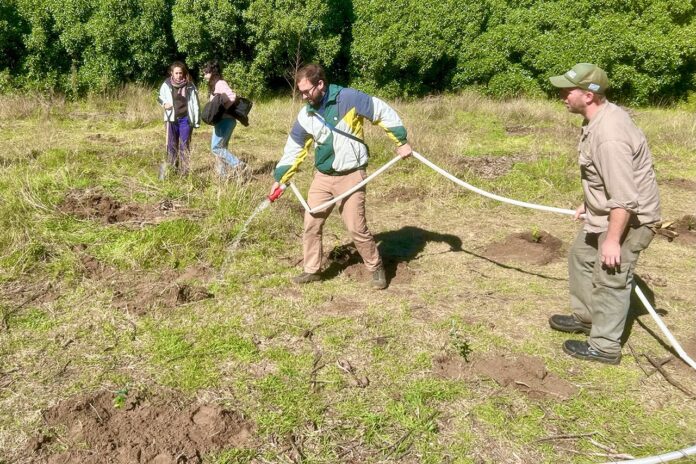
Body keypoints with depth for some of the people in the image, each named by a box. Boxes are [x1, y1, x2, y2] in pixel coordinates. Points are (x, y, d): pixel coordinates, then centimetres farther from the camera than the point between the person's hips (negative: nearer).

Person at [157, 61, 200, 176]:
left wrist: (197, 121, -2)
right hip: (172, 119, 1)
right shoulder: (166, 85, -1)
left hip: (186, 119, -1)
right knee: (172, 145, 5)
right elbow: (161, 98, 14)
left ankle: (184, 171, 11)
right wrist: (164, 104, -10)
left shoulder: (189, 86, -3)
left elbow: (195, 103, 0)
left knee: (185, 145, 4)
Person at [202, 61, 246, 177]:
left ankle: (237, 165, -8)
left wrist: (222, 110, -19)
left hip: (225, 120, -10)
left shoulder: (220, 83, -12)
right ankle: (222, 174, 13)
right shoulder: (214, 85, 18)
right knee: (221, 147, 10)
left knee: (216, 147, -9)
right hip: (223, 120, 10)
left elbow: (232, 96, -25)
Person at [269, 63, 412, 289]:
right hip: (322, 177, 6)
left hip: (350, 176, -5)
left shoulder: (348, 98, -14)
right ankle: (312, 270, 24)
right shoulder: (306, 115, 3)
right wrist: (279, 178, 9)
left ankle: (376, 268, 20)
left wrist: (401, 142, -10)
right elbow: (294, 148, 10)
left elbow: (384, 113, -10)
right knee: (311, 225, 6)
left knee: (357, 228, -3)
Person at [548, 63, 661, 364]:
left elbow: (624, 198, -31)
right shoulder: (599, 117, 0)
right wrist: (588, 204, 23)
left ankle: (604, 347, 17)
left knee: (610, 279, 1)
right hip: (604, 212, 11)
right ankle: (586, 317, 41)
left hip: (629, 219, -10)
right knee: (581, 257, 23)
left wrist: (613, 239, -24)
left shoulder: (609, 135, -32)